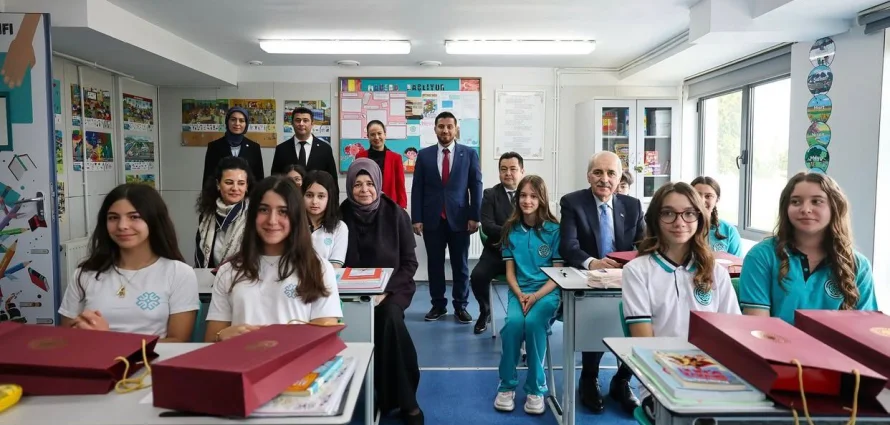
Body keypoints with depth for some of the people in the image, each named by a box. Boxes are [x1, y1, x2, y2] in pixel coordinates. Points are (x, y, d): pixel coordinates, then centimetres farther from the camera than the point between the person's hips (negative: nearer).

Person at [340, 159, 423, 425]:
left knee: (390, 316, -31)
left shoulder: (396, 214, -3)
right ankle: (395, 398, -10)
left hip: (393, 286, 0)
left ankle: (405, 400, -15)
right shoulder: (342, 215, -1)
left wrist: (386, 290, -15)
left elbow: (409, 262, -2)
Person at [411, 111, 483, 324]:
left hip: (459, 219, -1)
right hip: (432, 219, 1)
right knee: (434, 264, 7)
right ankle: (438, 305, 20)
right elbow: (417, 188, 3)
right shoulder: (424, 155, 5)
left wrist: (474, 217, -5)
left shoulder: (469, 154, 3)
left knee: (460, 265, 7)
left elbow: (476, 186, 1)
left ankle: (460, 306, 18)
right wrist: (416, 218, -3)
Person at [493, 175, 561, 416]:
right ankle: (507, 385, -12)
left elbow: (558, 273, -3)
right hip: (519, 291, 2)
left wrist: (536, 296, -17)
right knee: (513, 321, -29)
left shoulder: (554, 230, -2)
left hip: (547, 291, -2)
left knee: (533, 322, -31)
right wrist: (520, 294, -13)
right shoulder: (511, 229, 6)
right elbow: (510, 271, 6)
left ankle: (536, 388, -14)